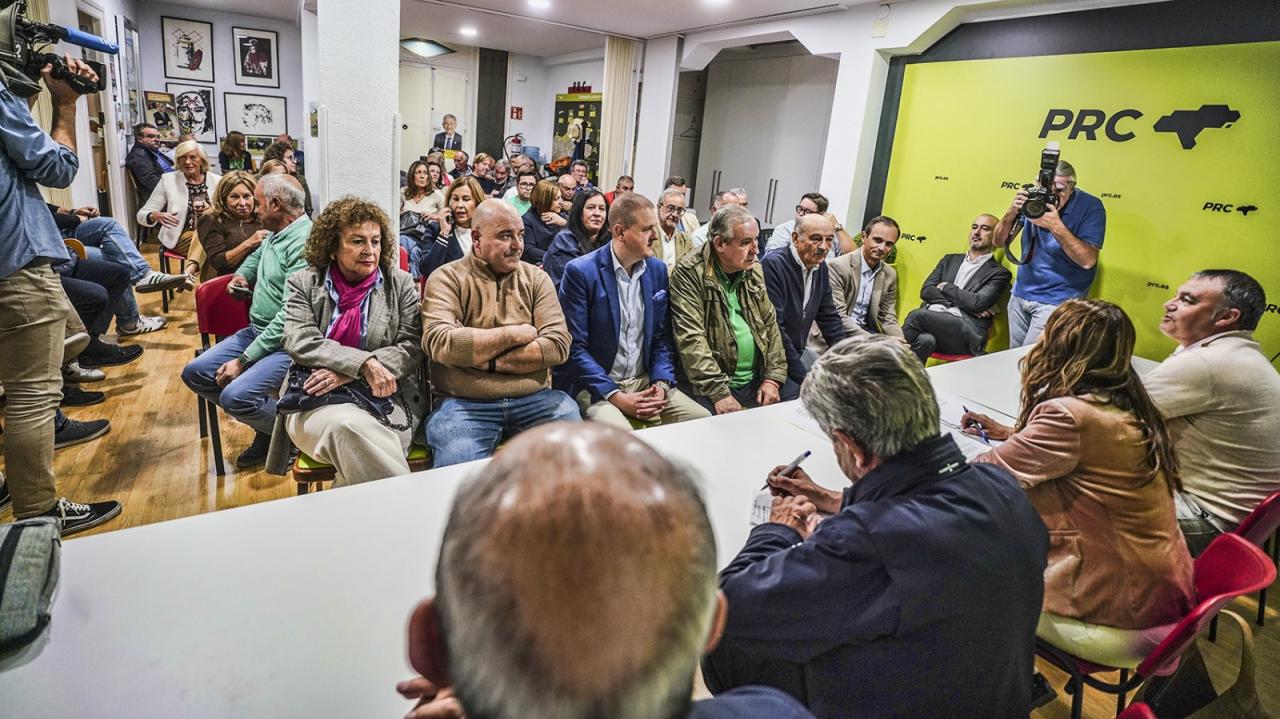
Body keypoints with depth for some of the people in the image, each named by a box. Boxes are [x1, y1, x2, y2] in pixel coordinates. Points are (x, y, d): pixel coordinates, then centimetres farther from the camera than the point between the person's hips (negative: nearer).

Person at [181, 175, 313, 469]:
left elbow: (289, 317, -25)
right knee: (194, 373, 5)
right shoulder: (275, 235, 10)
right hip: (257, 331, 10)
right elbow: (257, 255, 37)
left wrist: (243, 360, -22)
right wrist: (242, 274, 14)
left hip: (286, 343, -10)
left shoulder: (304, 243, -21)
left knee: (235, 396, -26)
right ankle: (267, 426, 11)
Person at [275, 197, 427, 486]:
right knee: (348, 425, -34)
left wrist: (347, 373, -14)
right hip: (317, 401, 0)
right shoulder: (303, 284, 9)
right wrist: (364, 364, -21)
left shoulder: (401, 283, 8)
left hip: (385, 398, 0)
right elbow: (300, 343, -5)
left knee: (352, 437, -34)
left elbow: (412, 348, -2)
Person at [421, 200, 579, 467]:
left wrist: (488, 362, -10)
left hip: (535, 398, 3)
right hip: (464, 403, -3)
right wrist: (515, 333, -6)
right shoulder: (447, 279, 4)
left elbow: (558, 345, -2)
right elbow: (440, 344, -15)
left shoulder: (536, 278, 12)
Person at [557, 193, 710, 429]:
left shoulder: (658, 269, 6)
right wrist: (617, 397, -18)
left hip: (645, 382, 6)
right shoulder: (580, 272, -11)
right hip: (595, 387, -5)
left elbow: (662, 337, 10)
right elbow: (574, 347, -13)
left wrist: (661, 384, -7)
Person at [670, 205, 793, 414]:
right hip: (709, 386, -7)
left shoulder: (753, 269, 10)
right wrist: (719, 393, -21)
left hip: (757, 379, 7)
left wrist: (773, 378, 3)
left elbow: (770, 323, 14)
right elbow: (691, 340, -17)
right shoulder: (689, 273, -11)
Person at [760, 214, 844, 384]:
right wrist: (802, 376, -23)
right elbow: (773, 328, -25)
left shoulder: (821, 266, 3)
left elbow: (829, 317, 12)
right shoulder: (772, 265, -22)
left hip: (799, 351, 8)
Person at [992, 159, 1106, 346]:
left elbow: (1088, 260, -20)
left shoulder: (1090, 207, -12)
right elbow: (999, 242, -1)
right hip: (1020, 294, 5)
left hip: (1057, 301, -4)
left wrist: (1056, 226, -29)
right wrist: (1012, 212, -18)